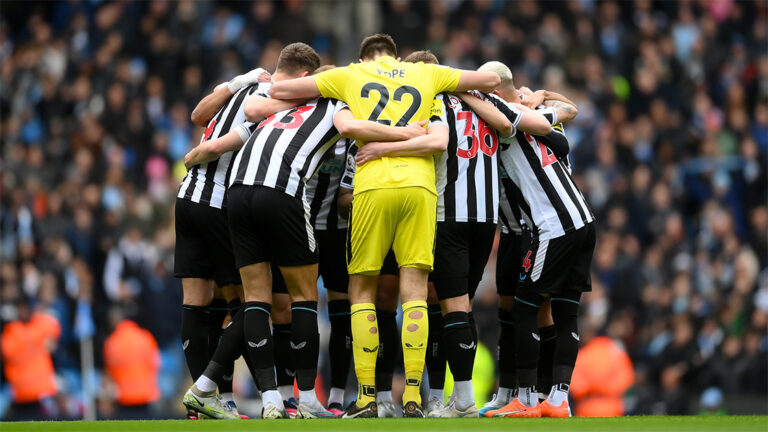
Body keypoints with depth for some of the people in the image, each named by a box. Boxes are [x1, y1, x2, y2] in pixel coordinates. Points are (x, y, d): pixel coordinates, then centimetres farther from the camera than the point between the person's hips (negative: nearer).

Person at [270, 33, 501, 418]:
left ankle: (366, 397, 1)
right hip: (419, 183, 1)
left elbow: (280, 90, 18)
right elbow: (491, 80, 27)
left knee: (362, 290, 8)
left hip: (372, 184, -1)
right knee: (414, 291, 0)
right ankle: (412, 397, -7)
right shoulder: (425, 74, 21)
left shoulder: (351, 76, 17)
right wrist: (459, 91, 43)